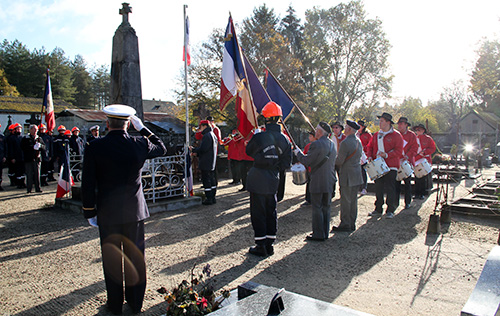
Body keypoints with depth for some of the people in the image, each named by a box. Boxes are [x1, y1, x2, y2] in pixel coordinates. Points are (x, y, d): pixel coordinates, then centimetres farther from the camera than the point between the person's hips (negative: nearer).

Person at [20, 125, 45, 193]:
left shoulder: (39, 138, 15)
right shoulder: (25, 139, 4)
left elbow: (44, 147, 10)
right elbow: (23, 147, -8)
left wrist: (40, 145, -12)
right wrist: (33, 147, -17)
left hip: (37, 159, 3)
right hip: (28, 159, -3)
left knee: (37, 174, 3)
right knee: (29, 175, -2)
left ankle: (38, 188, 9)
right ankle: (29, 189, 5)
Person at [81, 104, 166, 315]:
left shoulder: (95, 148, -10)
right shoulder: (140, 144, -8)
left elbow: (88, 184, -7)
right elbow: (161, 148, 13)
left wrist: (89, 212, 3)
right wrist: (142, 128, 13)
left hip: (108, 212, -1)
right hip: (135, 211, 1)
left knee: (111, 258, 12)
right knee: (135, 256, 13)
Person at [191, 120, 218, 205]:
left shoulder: (206, 136, -16)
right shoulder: (213, 135, 17)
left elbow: (203, 149, -23)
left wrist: (194, 150, -7)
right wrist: (197, 153, 14)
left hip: (206, 163, -10)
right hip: (212, 163, 10)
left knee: (206, 180, -4)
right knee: (212, 179, 14)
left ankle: (209, 199, 0)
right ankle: (213, 197, 21)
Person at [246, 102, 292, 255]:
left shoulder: (260, 137, -19)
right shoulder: (284, 139, -1)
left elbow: (249, 151, 1)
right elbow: (286, 163, 3)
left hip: (258, 180, -5)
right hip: (273, 180, 5)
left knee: (258, 212, 5)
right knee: (271, 212, 15)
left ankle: (261, 246, 12)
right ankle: (270, 244, 24)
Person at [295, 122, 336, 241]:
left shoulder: (316, 144, -17)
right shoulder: (332, 144, 9)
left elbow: (307, 161, -14)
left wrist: (298, 153, 3)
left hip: (318, 182, -8)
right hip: (330, 181, 8)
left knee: (317, 208, 1)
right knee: (326, 207, 15)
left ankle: (318, 234, 7)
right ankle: (325, 233, 24)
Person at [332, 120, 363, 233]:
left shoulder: (345, 143, -19)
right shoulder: (359, 142, 9)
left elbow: (339, 161, -17)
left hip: (347, 176, -8)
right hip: (357, 175, 8)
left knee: (345, 201, 0)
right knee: (353, 200, 13)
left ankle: (345, 224, 6)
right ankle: (352, 224, 21)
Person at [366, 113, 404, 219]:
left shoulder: (396, 135, -3)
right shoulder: (376, 135, 14)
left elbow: (398, 151, -9)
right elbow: (370, 147, 18)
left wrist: (387, 155, -21)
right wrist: (370, 156, 0)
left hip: (391, 167, -5)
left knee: (390, 189, -3)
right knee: (378, 188, 7)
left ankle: (390, 211, 6)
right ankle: (378, 209, 15)